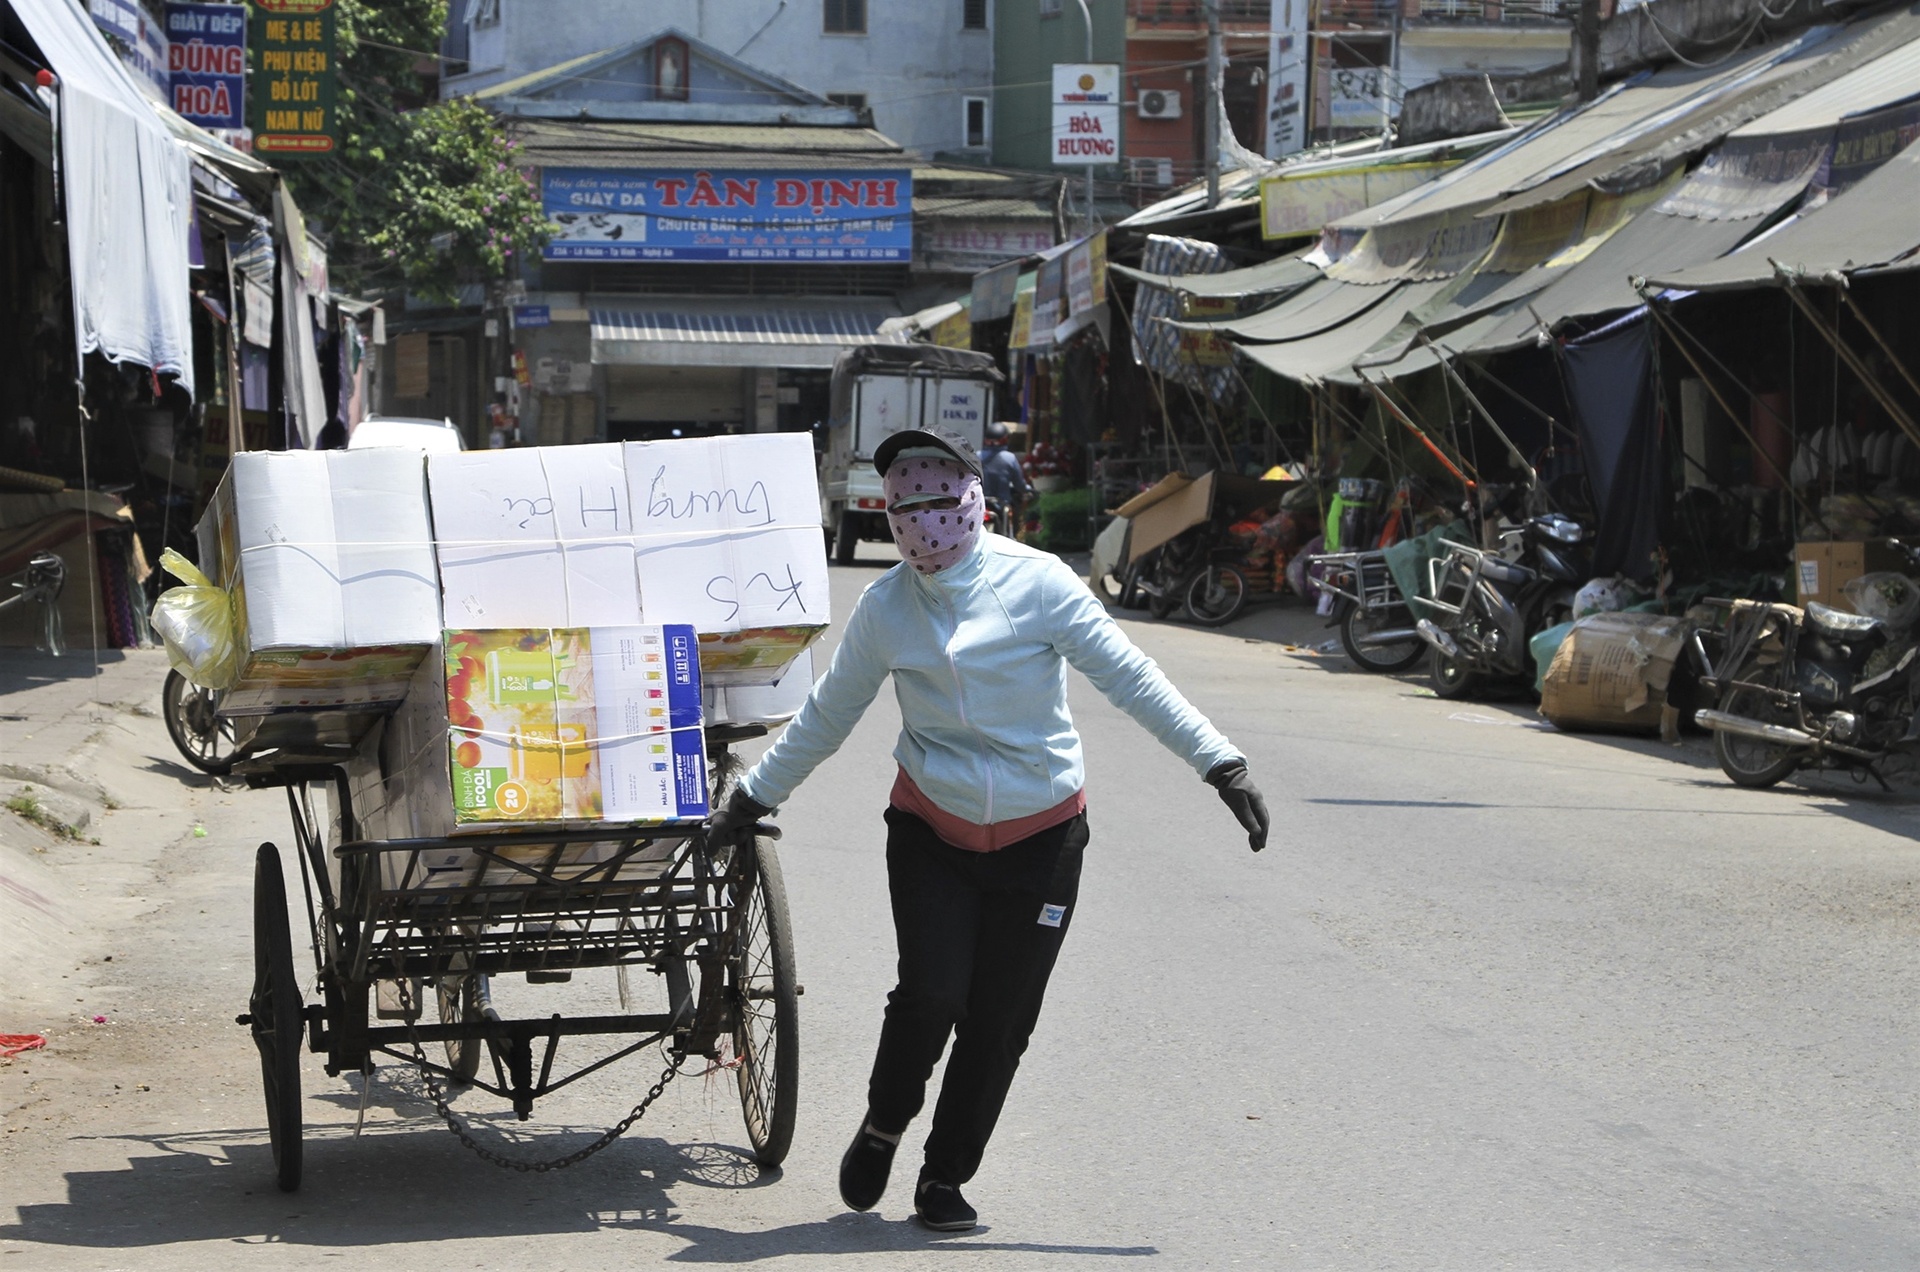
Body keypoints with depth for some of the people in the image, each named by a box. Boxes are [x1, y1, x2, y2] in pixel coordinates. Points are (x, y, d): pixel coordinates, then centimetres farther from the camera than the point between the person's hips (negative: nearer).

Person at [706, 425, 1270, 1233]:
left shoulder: (1036, 583, -10)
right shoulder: (885, 605, -2)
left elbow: (1129, 678, -9)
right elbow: (828, 715, 10)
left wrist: (1220, 763, -14)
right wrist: (754, 797, 15)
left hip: (1039, 837, -1)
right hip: (931, 828, 1)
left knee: (999, 1021, 3)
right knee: (931, 994, -15)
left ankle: (947, 1178, 21)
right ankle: (883, 1125, 14)